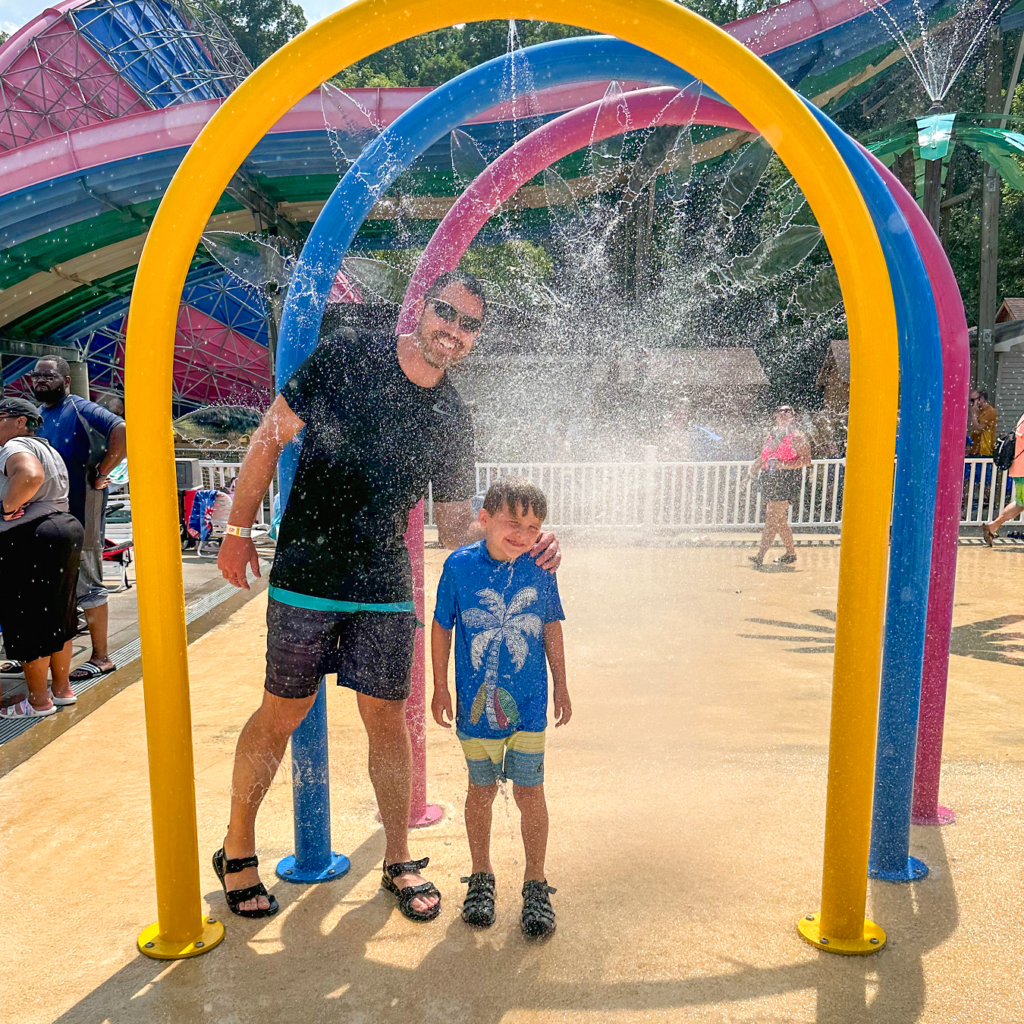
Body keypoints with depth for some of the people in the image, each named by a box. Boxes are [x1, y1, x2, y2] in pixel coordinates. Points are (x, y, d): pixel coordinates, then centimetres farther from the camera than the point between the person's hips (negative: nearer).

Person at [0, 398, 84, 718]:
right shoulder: (46, 448, 20)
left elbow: (30, 475, -32)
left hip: (30, 541, -10)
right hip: (65, 529, 10)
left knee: (28, 622, 0)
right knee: (56, 617, 17)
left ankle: (39, 701, 9)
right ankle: (62, 689, 27)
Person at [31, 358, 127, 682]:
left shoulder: (81, 410, -8)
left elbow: (123, 433, -23)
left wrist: (99, 474, -18)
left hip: (80, 513, -8)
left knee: (87, 585, -2)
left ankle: (101, 657, 8)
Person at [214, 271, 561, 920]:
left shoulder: (453, 419, 3)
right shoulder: (346, 355, -6)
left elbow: (455, 529, 7)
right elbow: (271, 438, -1)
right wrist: (239, 530, -2)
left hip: (386, 587, 3)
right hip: (306, 575, -2)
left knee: (388, 719, 9)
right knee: (282, 715, 8)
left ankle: (399, 863, 27)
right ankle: (237, 849, 31)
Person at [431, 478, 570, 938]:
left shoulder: (539, 569, -6)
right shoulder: (459, 565, -10)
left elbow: (551, 628, 7)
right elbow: (441, 627, 0)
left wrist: (561, 687, 11)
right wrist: (440, 688, 3)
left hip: (528, 705, 1)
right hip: (476, 703, 0)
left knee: (530, 792, 6)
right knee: (481, 790, 14)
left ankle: (536, 884, 25)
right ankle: (481, 877, 34)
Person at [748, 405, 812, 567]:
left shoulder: (796, 437, -3)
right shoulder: (772, 435, 18)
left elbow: (806, 460, -11)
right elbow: (764, 456, 29)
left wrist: (784, 465, -21)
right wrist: (756, 465, 12)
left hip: (786, 480, -7)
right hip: (770, 480, 7)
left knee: (772, 519, -13)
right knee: (779, 520, 11)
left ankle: (760, 555, -16)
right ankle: (790, 554, 24)